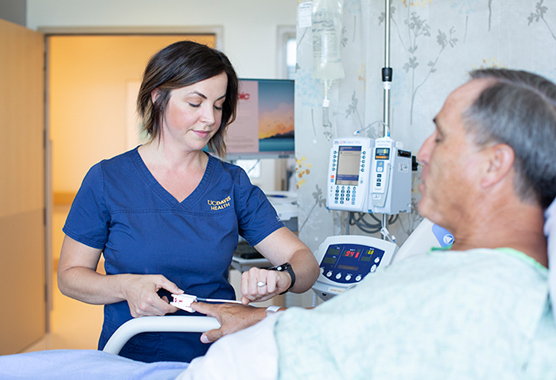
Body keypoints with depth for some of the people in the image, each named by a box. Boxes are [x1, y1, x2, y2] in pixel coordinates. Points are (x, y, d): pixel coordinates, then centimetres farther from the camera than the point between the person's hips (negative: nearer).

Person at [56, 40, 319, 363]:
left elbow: (305, 261, 4)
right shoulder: (107, 180, 3)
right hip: (129, 362, -1)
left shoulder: (233, 183, 8)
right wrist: (126, 286, -14)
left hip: (216, 358, 2)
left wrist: (281, 279, -20)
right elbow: (70, 275, 6)